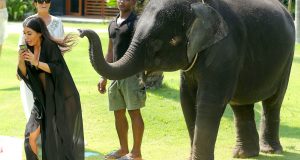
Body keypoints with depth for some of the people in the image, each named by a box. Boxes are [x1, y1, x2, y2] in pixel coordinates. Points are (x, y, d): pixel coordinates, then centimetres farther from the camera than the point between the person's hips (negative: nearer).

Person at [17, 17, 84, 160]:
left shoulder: (50, 46, -16)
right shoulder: (30, 49, 4)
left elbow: (58, 70, -24)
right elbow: (24, 74, 4)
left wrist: (36, 62, -29)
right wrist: (21, 61, -15)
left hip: (60, 97, -6)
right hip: (43, 98, 6)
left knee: (61, 137, -1)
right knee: (31, 136, -4)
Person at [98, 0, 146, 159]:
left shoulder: (136, 23, -6)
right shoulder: (113, 24, 17)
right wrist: (103, 77, 17)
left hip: (132, 73, -7)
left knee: (134, 111, -5)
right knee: (118, 112, 9)